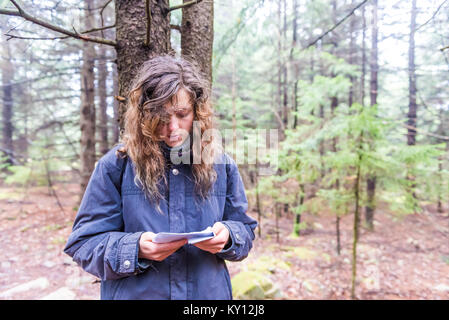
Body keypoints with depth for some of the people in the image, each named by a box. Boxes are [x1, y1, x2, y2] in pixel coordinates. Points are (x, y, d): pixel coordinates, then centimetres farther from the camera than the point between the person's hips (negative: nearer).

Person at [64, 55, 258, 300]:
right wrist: (136, 248, -25)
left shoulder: (221, 165, -5)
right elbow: (83, 243, -8)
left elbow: (245, 228, 4)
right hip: (133, 293, -1)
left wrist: (226, 236, -19)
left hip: (209, 292, 2)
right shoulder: (116, 165, -11)